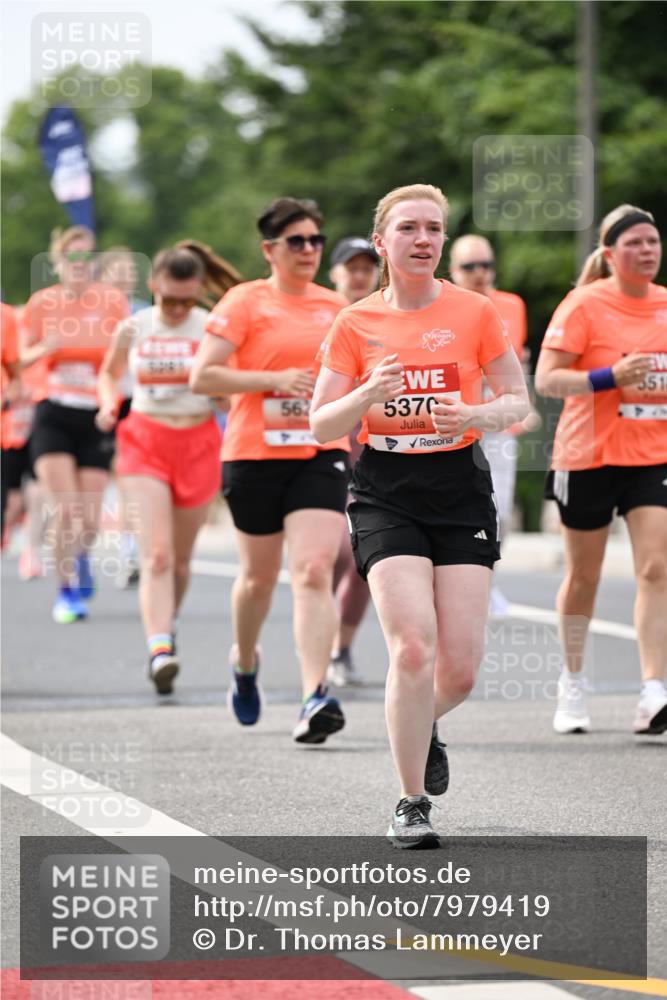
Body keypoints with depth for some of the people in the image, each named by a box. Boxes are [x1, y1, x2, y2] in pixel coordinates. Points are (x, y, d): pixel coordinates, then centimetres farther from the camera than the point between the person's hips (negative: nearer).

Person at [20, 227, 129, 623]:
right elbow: (24, 356, 8)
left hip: (96, 417, 0)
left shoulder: (112, 300, 0)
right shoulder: (43, 302, 2)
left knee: (89, 520, -1)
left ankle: (82, 557, 33)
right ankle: (67, 591, 2)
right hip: (54, 415, 0)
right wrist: (44, 348, -13)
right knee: (66, 510, -14)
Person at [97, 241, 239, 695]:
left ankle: (168, 626, 37)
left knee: (181, 556, 10)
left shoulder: (213, 329, -4)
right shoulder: (133, 329, 1)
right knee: (156, 554, -15)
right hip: (145, 441, 0)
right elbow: (110, 372, 19)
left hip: (197, 443, 0)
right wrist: (109, 403, 0)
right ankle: (160, 649, -25)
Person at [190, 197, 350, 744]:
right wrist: (276, 380, -18)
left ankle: (315, 696, -23)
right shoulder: (246, 302, -3)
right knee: (260, 574, 12)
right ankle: (245, 661, 43)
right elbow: (202, 376, -11)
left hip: (321, 455, 2)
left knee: (314, 571, -15)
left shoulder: (336, 306, 10)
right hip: (256, 454, -2)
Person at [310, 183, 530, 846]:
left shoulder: (474, 313, 2)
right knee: (413, 647, -17)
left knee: (460, 668, -4)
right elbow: (320, 425, 2)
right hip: (385, 497, -1)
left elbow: (517, 400, 7)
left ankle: (422, 727, 33)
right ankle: (411, 804, -4)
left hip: (462, 495, 1)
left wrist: (477, 415, -15)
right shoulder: (355, 323, 2)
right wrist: (366, 395, -18)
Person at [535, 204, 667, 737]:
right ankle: (573, 683, 28)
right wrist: (611, 378, -24)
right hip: (589, 455, -3)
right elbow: (546, 379, -13)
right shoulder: (584, 305, -9)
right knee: (584, 575, 8)